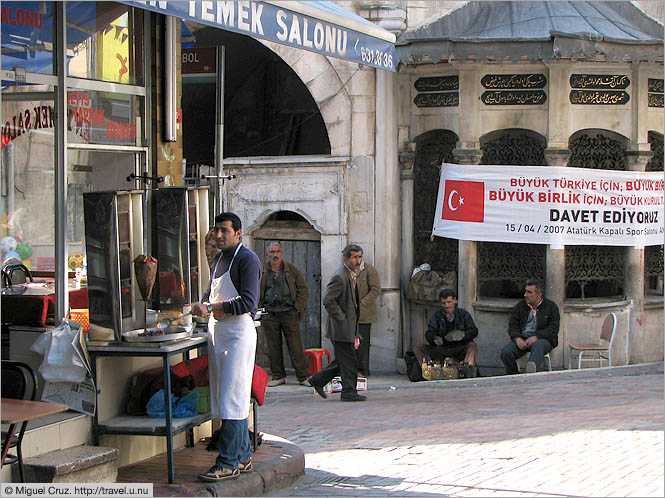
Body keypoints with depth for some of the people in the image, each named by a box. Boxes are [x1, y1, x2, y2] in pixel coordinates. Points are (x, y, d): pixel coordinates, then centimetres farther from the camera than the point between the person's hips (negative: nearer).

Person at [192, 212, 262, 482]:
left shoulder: (247, 259, -10)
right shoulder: (218, 258, 18)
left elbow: (248, 302, -18)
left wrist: (211, 307, -15)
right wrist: (203, 305, 2)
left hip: (238, 333, -9)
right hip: (218, 333, 9)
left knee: (232, 399, -10)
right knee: (224, 397, 11)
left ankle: (229, 463, -9)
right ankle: (243, 457, 19)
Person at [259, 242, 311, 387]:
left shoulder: (292, 270, 6)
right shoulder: (261, 271, 7)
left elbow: (304, 290, 8)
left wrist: (297, 308, -1)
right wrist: (260, 310, 1)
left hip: (289, 313, -1)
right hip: (269, 314, 1)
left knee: (295, 346, -4)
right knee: (273, 347, 5)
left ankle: (302, 377, 0)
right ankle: (278, 376, 15)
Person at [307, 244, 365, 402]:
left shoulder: (353, 275, 14)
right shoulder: (340, 277, -18)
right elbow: (328, 300, -24)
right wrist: (341, 318, -19)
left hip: (348, 326, 10)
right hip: (341, 328, -10)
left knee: (343, 360, 15)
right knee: (349, 361, -4)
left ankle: (318, 380, 24)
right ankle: (349, 392, 5)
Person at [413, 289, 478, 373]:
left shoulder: (463, 314, 6)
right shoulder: (435, 317, 9)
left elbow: (474, 331, -4)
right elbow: (429, 333, -4)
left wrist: (463, 334, -28)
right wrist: (435, 338, -30)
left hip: (460, 349, -2)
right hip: (441, 349, 2)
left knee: (472, 346, -31)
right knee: (418, 349, -17)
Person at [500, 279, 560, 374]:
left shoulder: (551, 306, 8)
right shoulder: (519, 306, 18)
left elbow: (553, 328, -3)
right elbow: (512, 326, 10)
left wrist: (536, 337, -18)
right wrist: (517, 338, -13)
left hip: (543, 339, -4)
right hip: (522, 338, 4)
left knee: (538, 345, -41)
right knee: (505, 353, -26)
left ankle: (532, 367, -70)